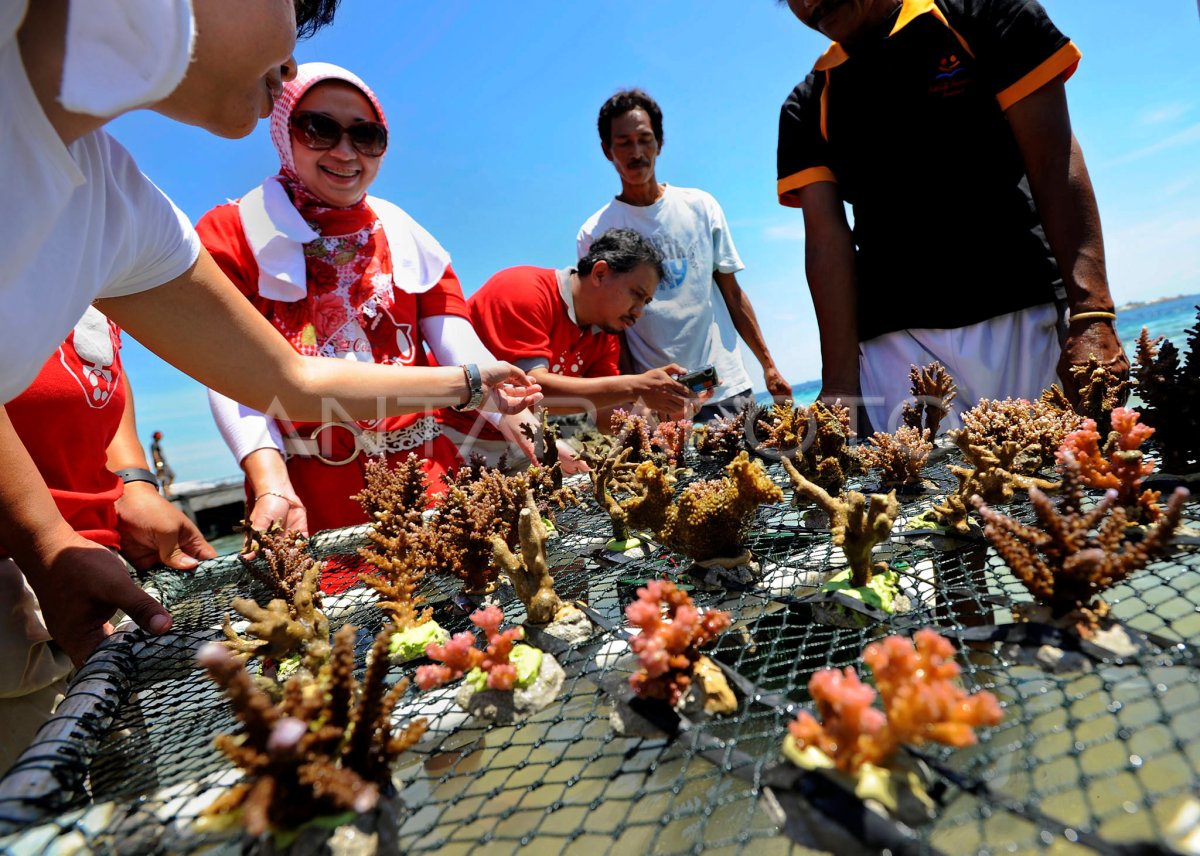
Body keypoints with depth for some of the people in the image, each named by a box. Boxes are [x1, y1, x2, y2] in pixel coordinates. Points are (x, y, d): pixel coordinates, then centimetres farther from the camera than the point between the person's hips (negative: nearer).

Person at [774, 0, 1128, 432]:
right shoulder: (806, 109, 10)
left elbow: (1054, 161, -2)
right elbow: (826, 235, -2)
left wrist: (1092, 315, -14)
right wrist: (840, 382, -13)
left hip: (1022, 319, 0)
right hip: (893, 344, 1)